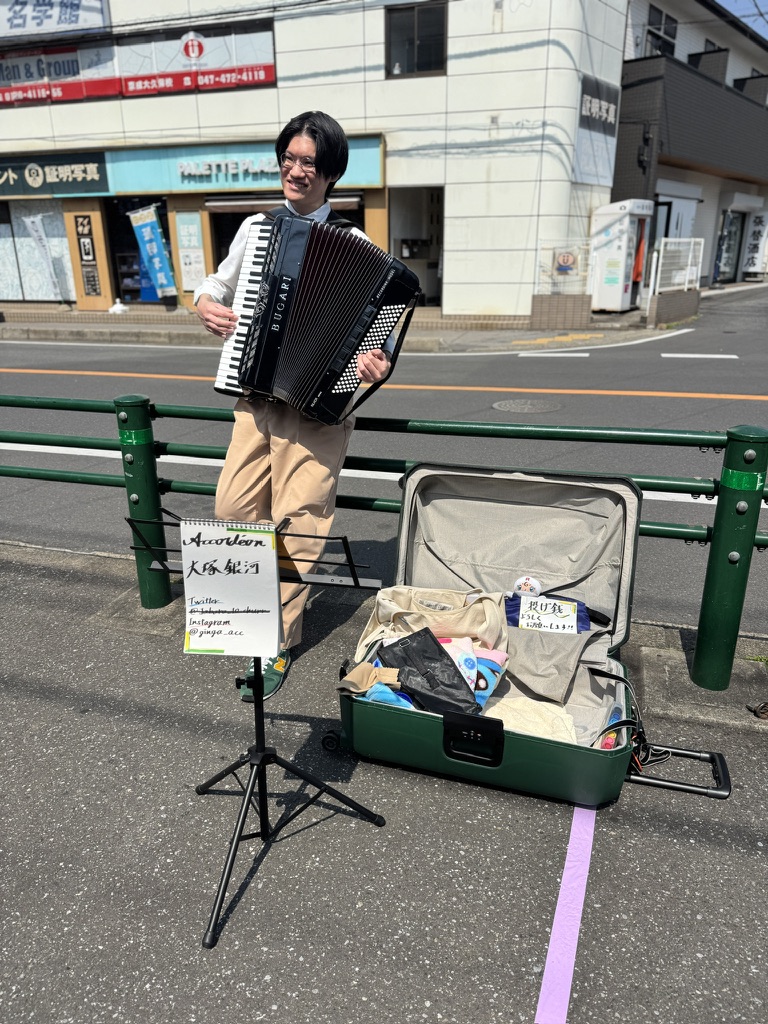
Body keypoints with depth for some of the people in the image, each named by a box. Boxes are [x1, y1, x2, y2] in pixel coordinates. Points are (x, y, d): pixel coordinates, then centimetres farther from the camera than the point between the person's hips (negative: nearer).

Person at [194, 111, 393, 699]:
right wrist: (207, 306, 3)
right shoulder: (256, 228, 12)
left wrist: (375, 363, -24)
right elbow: (219, 282, 25)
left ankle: (277, 645, 12)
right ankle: (280, 590, 30)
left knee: (296, 519, -3)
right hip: (256, 393, 5)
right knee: (234, 506, 2)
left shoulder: (352, 244, 0)